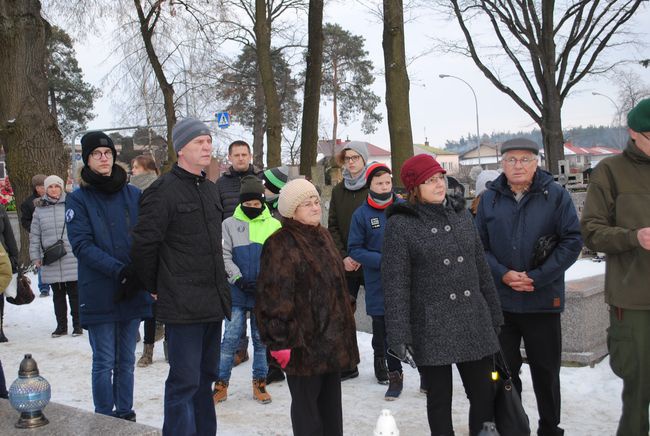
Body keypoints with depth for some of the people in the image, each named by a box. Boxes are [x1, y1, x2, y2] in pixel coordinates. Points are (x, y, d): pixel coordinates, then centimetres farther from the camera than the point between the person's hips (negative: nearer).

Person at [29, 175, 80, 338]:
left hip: (72, 259, -2)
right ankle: (61, 326, 20)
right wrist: (35, 257, 7)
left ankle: (77, 325, 14)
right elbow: (34, 235, 10)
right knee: (58, 295, 11)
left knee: (74, 294, 4)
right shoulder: (39, 209, 6)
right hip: (51, 261, 2)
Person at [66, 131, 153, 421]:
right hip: (99, 295, -3)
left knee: (126, 361, 13)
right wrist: (119, 270, -21)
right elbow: (82, 245, -10)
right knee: (104, 363, 2)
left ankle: (125, 415, 25)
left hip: (133, 292, 3)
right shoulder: (78, 199, -1)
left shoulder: (133, 195, 7)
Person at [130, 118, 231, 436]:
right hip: (182, 306, -8)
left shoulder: (210, 189, 14)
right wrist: (156, 287, -2)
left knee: (205, 376, 18)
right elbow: (144, 244, -12)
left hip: (213, 302, 8)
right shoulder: (164, 191, -12)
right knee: (185, 381, -2)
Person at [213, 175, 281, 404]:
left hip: (265, 291, 1)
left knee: (261, 338, 10)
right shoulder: (230, 223, 1)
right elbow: (224, 255, -2)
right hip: (237, 290, -1)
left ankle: (259, 383, 22)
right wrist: (239, 278, -13)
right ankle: (221, 384, 11)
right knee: (231, 337, 0)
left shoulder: (274, 225, 2)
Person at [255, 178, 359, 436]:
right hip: (303, 340, -8)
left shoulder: (323, 236, 14)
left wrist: (344, 324, 23)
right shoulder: (281, 245, -14)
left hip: (332, 337, 8)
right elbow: (274, 296, -18)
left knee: (331, 400, 17)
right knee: (306, 402, 4)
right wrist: (280, 341, -20)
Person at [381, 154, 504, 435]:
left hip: (474, 322, 4)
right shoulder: (400, 225, -6)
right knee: (439, 399, 7)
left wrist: (494, 315, 14)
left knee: (485, 395, 8)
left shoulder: (461, 214, 9)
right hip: (431, 328, -4)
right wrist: (399, 336, -14)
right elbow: (395, 284, -10)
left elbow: (481, 268, 14)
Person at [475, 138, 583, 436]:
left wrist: (537, 277, -13)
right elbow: (479, 246, 5)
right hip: (499, 300, 2)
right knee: (504, 370, 10)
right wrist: (503, 275, -12)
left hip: (544, 299, -1)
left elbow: (572, 241, -6)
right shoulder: (489, 199, 4)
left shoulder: (555, 195, -2)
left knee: (546, 370, 10)